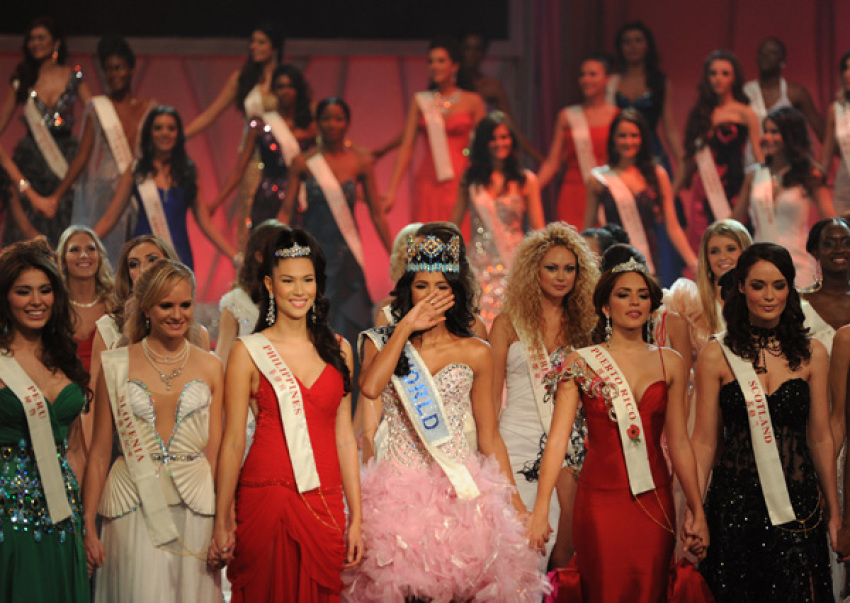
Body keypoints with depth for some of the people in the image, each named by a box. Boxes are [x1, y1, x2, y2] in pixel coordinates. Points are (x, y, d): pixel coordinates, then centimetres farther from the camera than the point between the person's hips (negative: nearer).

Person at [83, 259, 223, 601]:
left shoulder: (209, 368, 7)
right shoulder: (116, 366, 2)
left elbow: (215, 451, 7)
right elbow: (99, 453, 4)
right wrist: (88, 526, 0)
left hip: (194, 504, 2)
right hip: (133, 505, -1)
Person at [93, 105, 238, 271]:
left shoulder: (189, 172, 9)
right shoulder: (135, 172, 5)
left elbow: (206, 223, 8)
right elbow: (109, 219, 4)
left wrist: (235, 257, 1)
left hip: (180, 255, 1)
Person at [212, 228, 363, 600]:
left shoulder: (337, 349, 10)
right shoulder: (248, 352, 0)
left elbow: (344, 437, 11)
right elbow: (233, 443, -1)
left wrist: (356, 517, 8)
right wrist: (222, 524, -4)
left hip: (326, 501, 3)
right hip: (267, 497, -3)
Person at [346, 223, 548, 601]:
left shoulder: (475, 354, 8)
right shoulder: (382, 342, 7)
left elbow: (489, 435, 12)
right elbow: (370, 387, -16)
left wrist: (514, 503, 10)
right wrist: (406, 328, -9)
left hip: (460, 491, 0)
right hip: (398, 490, 0)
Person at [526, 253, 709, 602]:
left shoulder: (670, 364, 9)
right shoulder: (581, 364, 2)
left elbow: (679, 443, 11)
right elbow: (558, 438, -6)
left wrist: (698, 511, 8)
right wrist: (540, 510, -15)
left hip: (654, 500, 2)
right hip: (600, 498, -2)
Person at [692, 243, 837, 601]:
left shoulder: (811, 354, 4)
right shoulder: (717, 355, -1)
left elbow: (820, 438, 9)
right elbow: (704, 440, 0)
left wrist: (833, 509, 12)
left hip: (797, 501, 1)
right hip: (735, 500, -1)